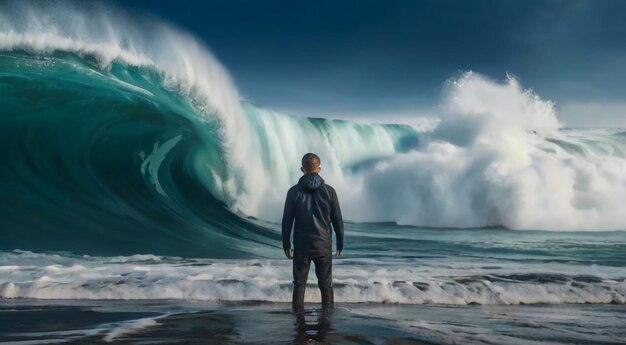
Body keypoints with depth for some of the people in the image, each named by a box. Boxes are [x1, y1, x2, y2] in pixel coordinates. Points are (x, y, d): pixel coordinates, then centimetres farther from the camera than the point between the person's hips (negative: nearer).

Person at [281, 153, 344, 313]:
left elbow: (287, 221, -2)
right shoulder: (329, 191, -4)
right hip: (323, 245, 0)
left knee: (299, 284, 9)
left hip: (301, 245, 0)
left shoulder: (294, 191, -5)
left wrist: (286, 244, 9)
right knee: (326, 284, 8)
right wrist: (340, 243, 10)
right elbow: (338, 220, -1)